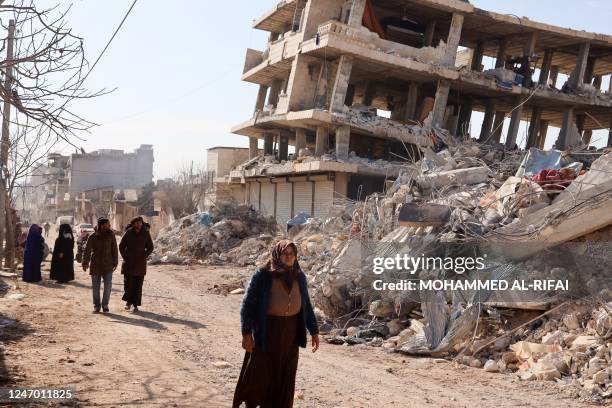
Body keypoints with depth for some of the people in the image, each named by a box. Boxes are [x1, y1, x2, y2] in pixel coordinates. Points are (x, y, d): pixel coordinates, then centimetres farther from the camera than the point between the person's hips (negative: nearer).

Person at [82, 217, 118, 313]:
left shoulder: (111, 235, -1)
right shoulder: (93, 237, -6)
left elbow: (114, 250, 6)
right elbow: (87, 250, -9)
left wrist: (115, 263, 6)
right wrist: (85, 262, -19)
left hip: (108, 266, 0)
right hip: (95, 265, 0)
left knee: (108, 285, -8)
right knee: (95, 287, 6)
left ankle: (105, 305, 7)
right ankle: (96, 306, 19)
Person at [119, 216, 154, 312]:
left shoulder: (146, 234, -2)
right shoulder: (128, 233, -2)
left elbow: (150, 247, 4)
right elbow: (121, 246, 5)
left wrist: (144, 257, -6)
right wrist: (125, 257, -2)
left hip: (140, 263, 0)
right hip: (129, 263, 0)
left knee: (138, 284, 1)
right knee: (128, 283, -4)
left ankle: (135, 304, 8)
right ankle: (128, 302, 14)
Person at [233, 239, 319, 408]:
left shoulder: (299, 277, 3)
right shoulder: (263, 275, -11)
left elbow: (307, 306, 11)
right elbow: (247, 304, -11)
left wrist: (314, 331, 8)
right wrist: (246, 333, -17)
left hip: (290, 333, 4)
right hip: (266, 331, -4)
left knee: (284, 376, 8)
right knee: (259, 374, 4)